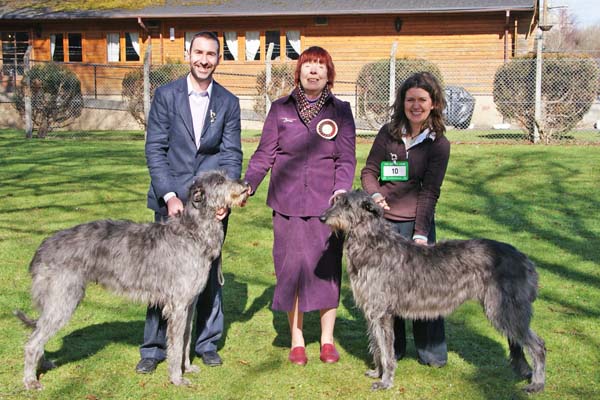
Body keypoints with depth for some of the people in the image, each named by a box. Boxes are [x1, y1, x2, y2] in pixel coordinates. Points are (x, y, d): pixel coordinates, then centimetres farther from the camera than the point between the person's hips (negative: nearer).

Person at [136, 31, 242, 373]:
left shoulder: (229, 102, 5)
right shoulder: (166, 95, 1)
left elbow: (232, 154, 2)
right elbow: (155, 149, -3)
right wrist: (169, 196, -13)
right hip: (172, 199, -1)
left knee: (210, 271, 9)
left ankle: (207, 342, 23)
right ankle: (154, 347, 13)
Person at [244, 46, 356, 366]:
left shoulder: (340, 111, 6)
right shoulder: (280, 109, 7)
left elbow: (346, 158, 2)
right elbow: (264, 153, 5)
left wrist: (341, 189, -15)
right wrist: (248, 184, -9)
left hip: (327, 204, 0)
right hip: (288, 203, 0)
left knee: (328, 267, 3)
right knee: (292, 267, 2)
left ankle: (327, 339, 17)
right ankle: (296, 339, 16)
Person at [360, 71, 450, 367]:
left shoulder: (438, 144, -1)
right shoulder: (388, 133, 4)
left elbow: (429, 192, -7)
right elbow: (368, 171, 9)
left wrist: (420, 233, -15)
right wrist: (375, 194, -13)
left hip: (417, 223, -2)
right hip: (383, 221, 2)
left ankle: (432, 352, 16)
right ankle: (391, 349, 21)